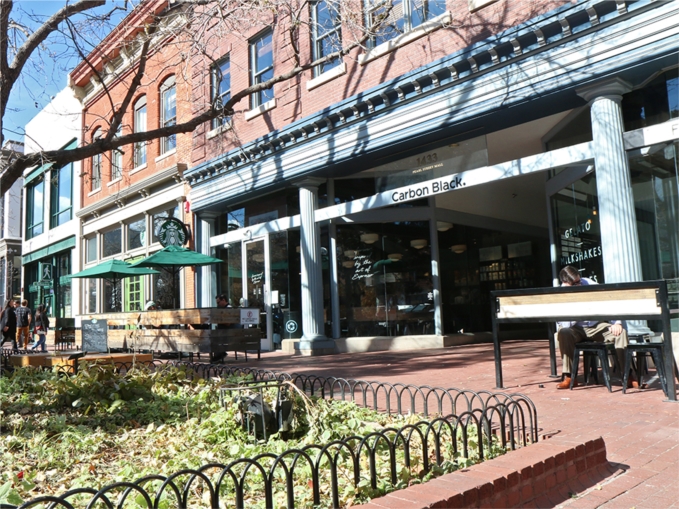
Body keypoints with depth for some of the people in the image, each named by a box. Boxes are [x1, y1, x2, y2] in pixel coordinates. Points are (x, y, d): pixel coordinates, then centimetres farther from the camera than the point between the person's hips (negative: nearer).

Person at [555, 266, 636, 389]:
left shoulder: (588, 283, -5)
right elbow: (565, 325, -20)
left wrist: (617, 323, -12)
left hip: (598, 326, 3)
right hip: (577, 330, -2)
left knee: (621, 332, -23)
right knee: (564, 333, -34)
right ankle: (570, 377, -27)